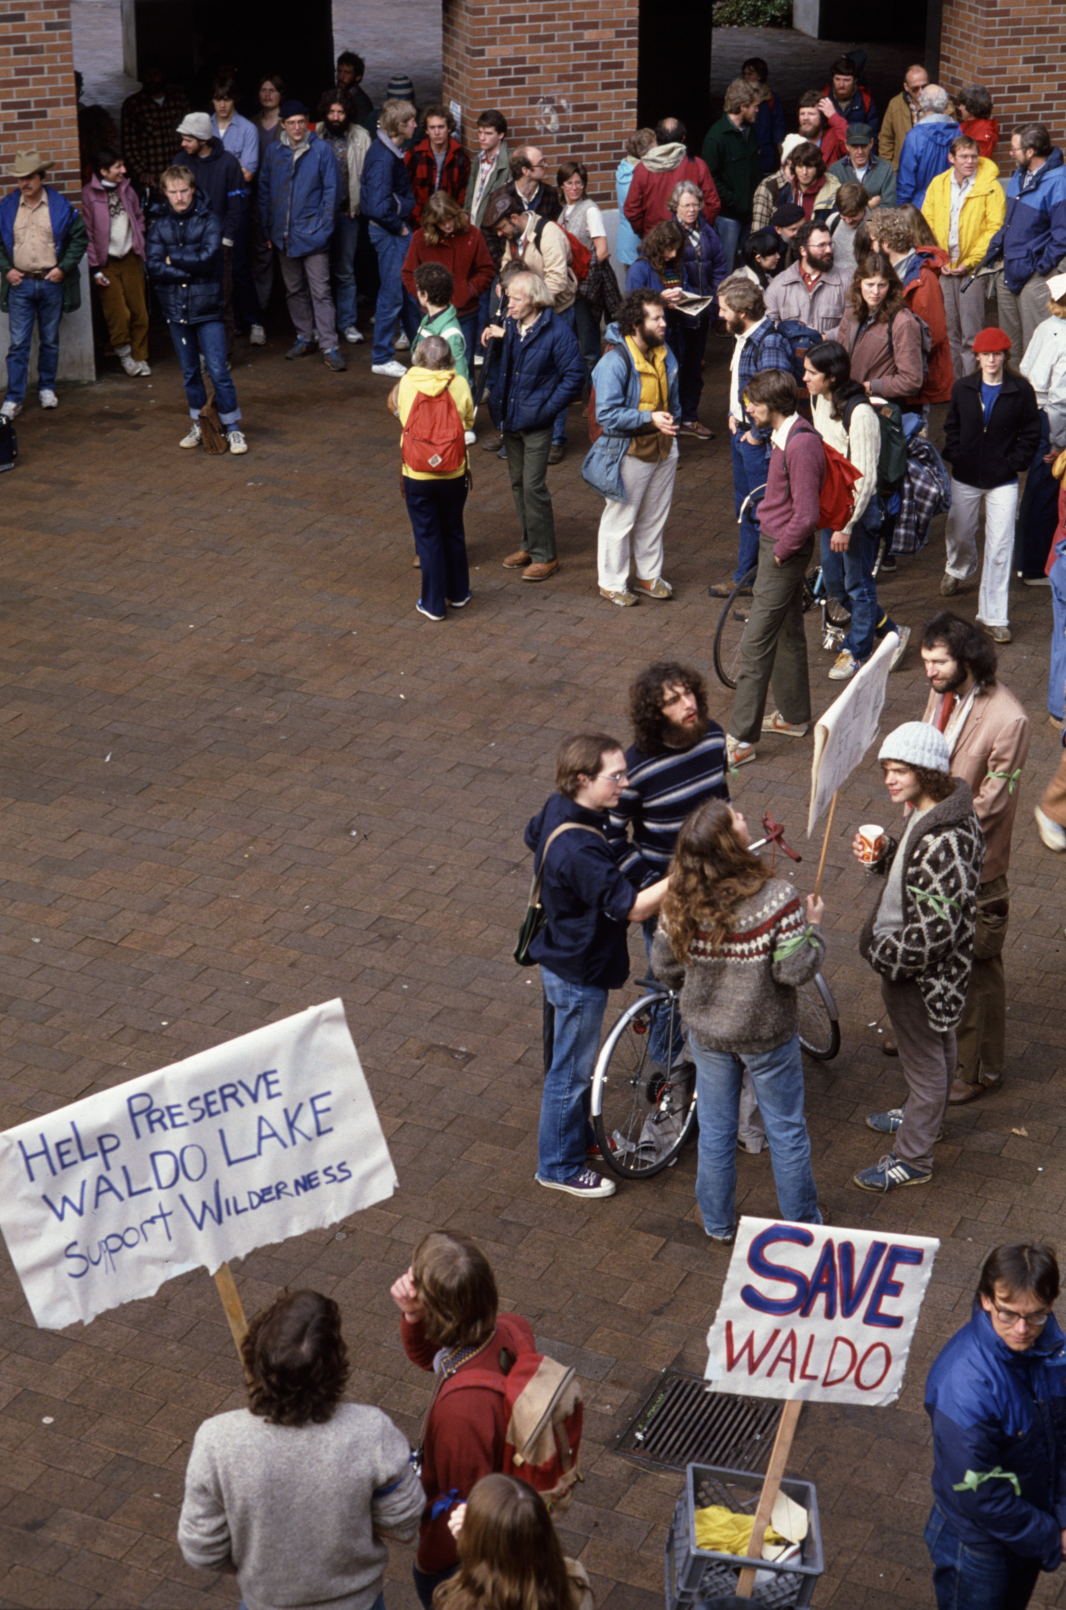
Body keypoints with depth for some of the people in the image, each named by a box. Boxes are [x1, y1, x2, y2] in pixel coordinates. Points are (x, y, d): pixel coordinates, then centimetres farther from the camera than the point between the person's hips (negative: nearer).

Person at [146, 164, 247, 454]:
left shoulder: (208, 221, -4)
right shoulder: (159, 225, 4)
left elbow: (207, 259, -17)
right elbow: (154, 269, -7)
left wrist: (174, 260, -8)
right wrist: (191, 269, -13)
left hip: (207, 308, -3)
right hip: (176, 308, 3)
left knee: (218, 370, -6)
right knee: (190, 373, 13)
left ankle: (232, 427, 3)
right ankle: (199, 425, 25)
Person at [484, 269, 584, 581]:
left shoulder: (556, 332, -15)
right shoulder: (509, 326, 3)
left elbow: (574, 376, -12)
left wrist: (546, 408, -13)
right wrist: (496, 337, 4)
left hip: (536, 423, -7)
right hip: (509, 417, 7)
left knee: (533, 487, -5)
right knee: (518, 484, 15)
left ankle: (545, 555, 5)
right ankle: (529, 544, 30)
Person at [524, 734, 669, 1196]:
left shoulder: (557, 811, -6)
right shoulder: (579, 850, -37)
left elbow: (533, 838, 16)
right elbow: (633, 908, -36)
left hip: (562, 957, 10)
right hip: (579, 974, -10)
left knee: (572, 1061, 27)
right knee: (571, 1071, 9)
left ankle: (578, 1136, 47)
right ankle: (559, 1166, 25)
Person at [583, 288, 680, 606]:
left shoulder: (664, 354, 3)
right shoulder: (614, 362, -23)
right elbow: (607, 414, -26)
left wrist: (671, 424, 15)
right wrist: (650, 418, -29)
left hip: (663, 449, 7)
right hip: (630, 452, -7)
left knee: (654, 518, 18)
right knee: (620, 519, 5)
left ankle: (649, 576, 34)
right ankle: (612, 583, 19)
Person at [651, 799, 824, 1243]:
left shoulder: (680, 898, -16)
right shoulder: (776, 898, -29)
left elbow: (664, 966, -5)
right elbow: (795, 970, -24)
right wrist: (812, 926, -7)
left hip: (706, 1032, 3)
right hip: (767, 1036, -3)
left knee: (715, 1132, 21)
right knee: (786, 1132, 18)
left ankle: (719, 1224, 37)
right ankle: (801, 1223, 34)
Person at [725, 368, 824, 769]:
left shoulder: (802, 445, -25)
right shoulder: (784, 435, 6)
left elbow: (806, 516, -28)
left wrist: (780, 552, -15)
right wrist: (775, 547, 16)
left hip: (784, 553, -10)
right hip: (777, 544, 10)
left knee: (755, 645, -7)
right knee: (788, 634, 21)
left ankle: (741, 739, -3)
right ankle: (793, 716, 35)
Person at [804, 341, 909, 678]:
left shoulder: (859, 413, -25)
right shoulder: (818, 400, -1)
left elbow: (865, 477, -23)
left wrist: (846, 526, -20)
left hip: (858, 507, -8)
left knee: (858, 584, 6)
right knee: (833, 581, 13)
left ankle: (856, 651, 24)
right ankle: (890, 633, 31)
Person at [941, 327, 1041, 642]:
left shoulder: (1021, 391, -7)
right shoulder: (963, 388, 1)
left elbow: (1031, 433, 0)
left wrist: (1014, 463, -8)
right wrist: (955, 455, 0)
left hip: (1003, 482, -3)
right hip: (965, 478, 3)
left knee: (999, 549, -6)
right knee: (959, 535, 21)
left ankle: (993, 617, 2)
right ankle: (958, 569, 58)